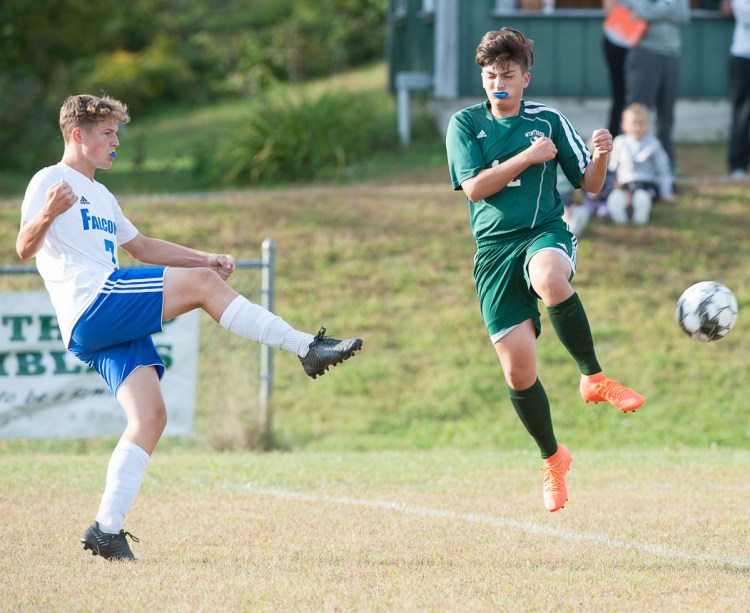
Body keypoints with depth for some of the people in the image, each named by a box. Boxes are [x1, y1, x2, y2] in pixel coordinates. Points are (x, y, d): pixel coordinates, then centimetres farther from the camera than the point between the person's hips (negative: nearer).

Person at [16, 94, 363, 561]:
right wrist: (47, 215, -32)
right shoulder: (51, 181, 1)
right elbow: (25, 248, -10)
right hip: (92, 306, -9)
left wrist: (206, 258, 28)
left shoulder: (101, 196, 30)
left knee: (150, 417, -5)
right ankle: (307, 347, -13)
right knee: (202, 284, -17)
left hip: (112, 325, 9)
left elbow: (142, 246, 38)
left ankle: (107, 530, -7)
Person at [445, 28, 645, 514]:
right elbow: (474, 187, -6)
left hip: (545, 233, -1)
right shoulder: (465, 124, 6)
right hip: (494, 249, 2)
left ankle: (594, 378, -23)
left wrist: (601, 155, -13)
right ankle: (553, 458, 21)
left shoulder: (549, 121, 6)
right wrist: (529, 156, -11)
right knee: (518, 371, -3)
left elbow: (589, 184, 8)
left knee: (550, 279, -41)